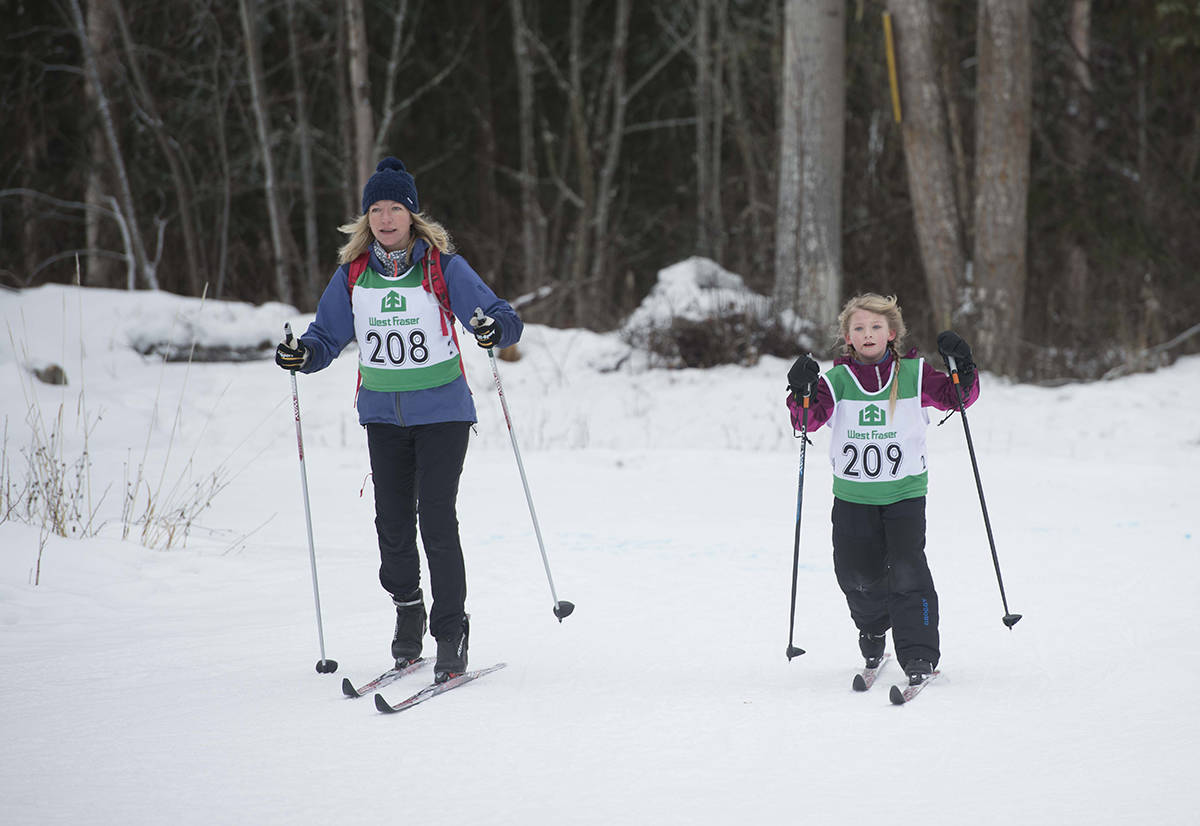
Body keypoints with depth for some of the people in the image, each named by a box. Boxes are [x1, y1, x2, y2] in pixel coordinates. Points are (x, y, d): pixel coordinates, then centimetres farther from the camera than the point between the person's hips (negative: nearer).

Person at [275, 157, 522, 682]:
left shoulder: (443, 267, -7)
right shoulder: (354, 273, 4)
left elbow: (503, 318, -9)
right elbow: (329, 334, 9)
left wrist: (495, 330, -32)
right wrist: (304, 354, -12)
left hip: (441, 410, -3)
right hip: (383, 414, 3)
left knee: (437, 521, -10)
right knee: (393, 522, 3)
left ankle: (451, 634, -2)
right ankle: (407, 608, 27)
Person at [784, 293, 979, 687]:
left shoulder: (914, 375, 0)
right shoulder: (837, 381, 0)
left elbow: (958, 397, 2)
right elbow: (809, 419, -9)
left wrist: (962, 369, -16)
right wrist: (803, 393, -28)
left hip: (904, 491, -2)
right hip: (853, 494, 2)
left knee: (907, 568, -14)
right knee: (856, 573, 5)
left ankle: (919, 654, -10)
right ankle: (873, 626, 36)